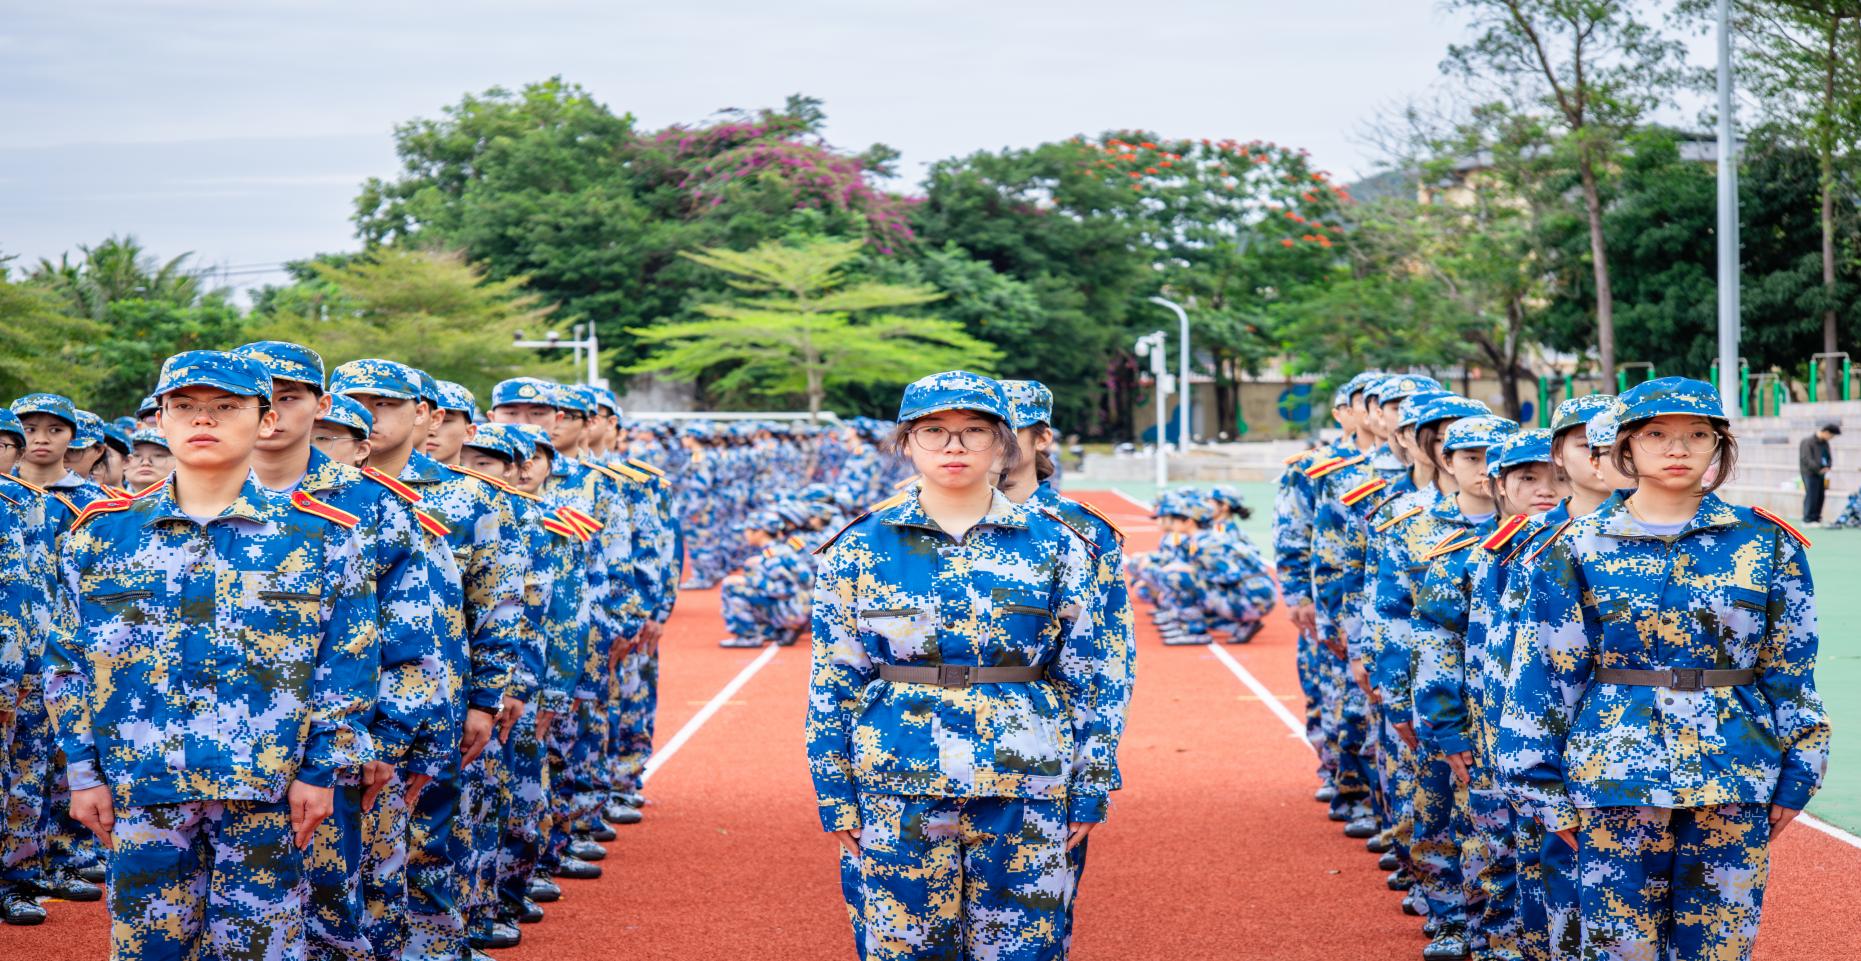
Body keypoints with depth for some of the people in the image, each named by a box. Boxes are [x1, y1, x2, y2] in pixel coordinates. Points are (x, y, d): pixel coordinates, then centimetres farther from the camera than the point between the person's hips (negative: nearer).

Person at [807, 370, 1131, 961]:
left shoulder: (1057, 547, 3)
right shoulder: (859, 549, 3)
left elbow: (1098, 679, 5)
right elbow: (831, 684, 6)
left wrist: (1091, 791, 1)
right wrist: (836, 795, 2)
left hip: (1028, 798, 0)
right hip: (896, 796, 0)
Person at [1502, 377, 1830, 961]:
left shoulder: (1766, 544, 4)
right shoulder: (1578, 548, 1)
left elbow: (1792, 670, 8)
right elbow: (1545, 674, 3)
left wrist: (1795, 776, 5)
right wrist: (1546, 787, 1)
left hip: (1735, 781, 1)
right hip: (1615, 781, -1)